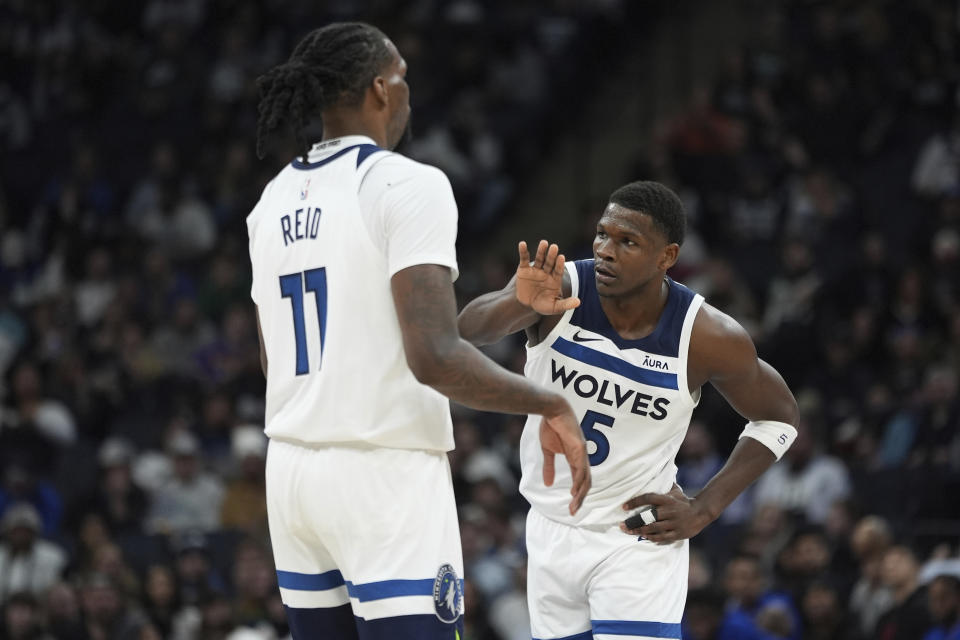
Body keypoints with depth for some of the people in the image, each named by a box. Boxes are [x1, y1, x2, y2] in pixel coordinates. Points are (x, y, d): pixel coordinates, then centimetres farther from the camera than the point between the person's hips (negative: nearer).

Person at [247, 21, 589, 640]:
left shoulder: (273, 201, 12)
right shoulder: (408, 184, -12)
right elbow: (434, 355, -22)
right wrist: (552, 406, -10)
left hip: (293, 470, 8)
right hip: (387, 473, -8)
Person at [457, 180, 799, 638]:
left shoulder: (708, 338, -16)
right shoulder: (558, 288, -16)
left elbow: (778, 418, 0)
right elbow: (470, 327, -33)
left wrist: (704, 509, -8)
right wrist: (520, 304, -56)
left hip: (640, 537, -3)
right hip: (552, 529, 3)